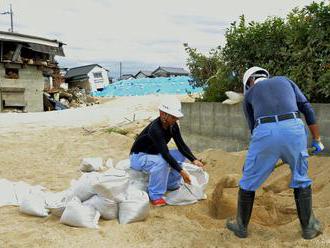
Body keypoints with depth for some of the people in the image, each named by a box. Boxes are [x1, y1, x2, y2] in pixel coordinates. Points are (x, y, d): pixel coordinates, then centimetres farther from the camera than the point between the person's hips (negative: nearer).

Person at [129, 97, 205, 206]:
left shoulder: (173, 126, -9)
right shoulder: (155, 128, -33)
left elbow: (181, 145, -7)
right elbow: (165, 153, -37)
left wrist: (194, 160, -21)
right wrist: (181, 171, -39)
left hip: (155, 154, 8)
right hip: (138, 157, -8)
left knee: (181, 154, -2)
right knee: (162, 161, -36)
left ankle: (171, 184, 10)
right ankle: (155, 195, -20)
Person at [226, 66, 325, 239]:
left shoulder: (249, 94, 27)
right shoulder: (285, 81, 30)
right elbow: (307, 109, 17)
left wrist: (266, 162, 36)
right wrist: (317, 140, 21)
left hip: (265, 132, -1)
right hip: (293, 128, 1)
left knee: (249, 180, 17)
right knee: (301, 179, 23)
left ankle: (241, 226, 29)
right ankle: (309, 226, 31)